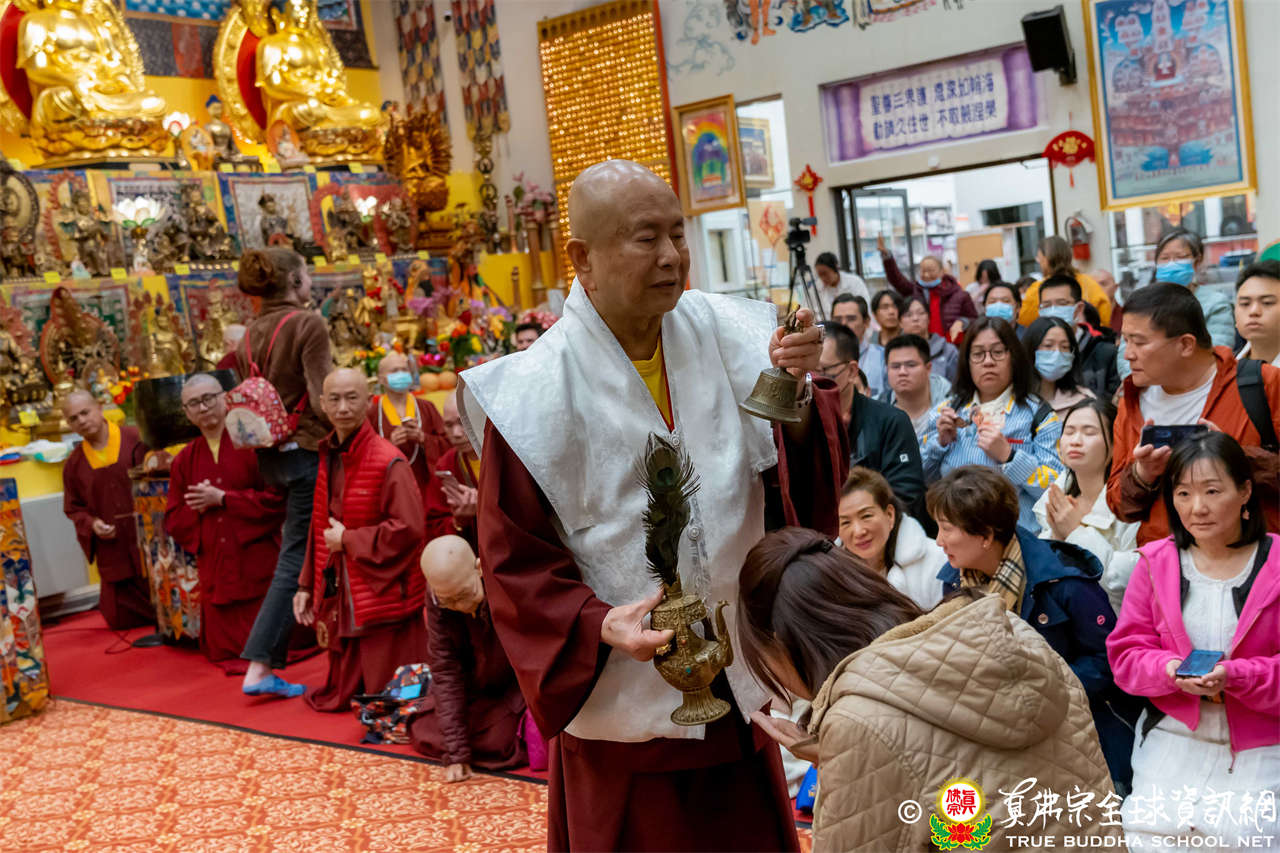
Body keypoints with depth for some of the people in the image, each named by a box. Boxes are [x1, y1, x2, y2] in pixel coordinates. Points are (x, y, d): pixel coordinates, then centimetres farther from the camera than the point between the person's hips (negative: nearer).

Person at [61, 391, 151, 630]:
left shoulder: (136, 440, -7)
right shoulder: (74, 464, 7)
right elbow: (74, 509, 12)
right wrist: (91, 524, -8)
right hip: (114, 554, 4)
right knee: (120, 620, 10)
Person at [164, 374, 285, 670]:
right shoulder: (184, 460, 11)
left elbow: (277, 498, -13)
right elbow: (173, 522, 11)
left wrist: (222, 498, -13)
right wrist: (198, 508, -9)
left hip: (258, 564, -4)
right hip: (215, 570, 4)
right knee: (224, 651, 6)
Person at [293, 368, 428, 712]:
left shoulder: (389, 462, -16)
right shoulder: (328, 459, 8)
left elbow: (410, 528, -24)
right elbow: (320, 529, 15)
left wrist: (348, 540, -16)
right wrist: (307, 585, 13)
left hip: (383, 599, -7)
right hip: (340, 603, 7)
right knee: (343, 697, 19)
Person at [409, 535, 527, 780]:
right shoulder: (437, 597, -23)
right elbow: (445, 671, -20)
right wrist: (455, 755, -22)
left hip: (516, 684, -4)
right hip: (475, 682, 4)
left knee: (494, 742, -18)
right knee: (424, 735, 0)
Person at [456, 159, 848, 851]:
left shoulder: (730, 335, -5)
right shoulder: (535, 391, -15)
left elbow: (799, 478, -7)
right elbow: (515, 560, -9)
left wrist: (799, 396, -25)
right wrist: (597, 626, -23)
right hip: (623, 699, -3)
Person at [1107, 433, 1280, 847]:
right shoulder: (1156, 562, 5)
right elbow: (1126, 652, 3)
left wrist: (1234, 677, -21)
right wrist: (1169, 670, -16)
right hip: (1172, 739, 2)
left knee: (1238, 835, -16)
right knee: (1147, 829, -10)